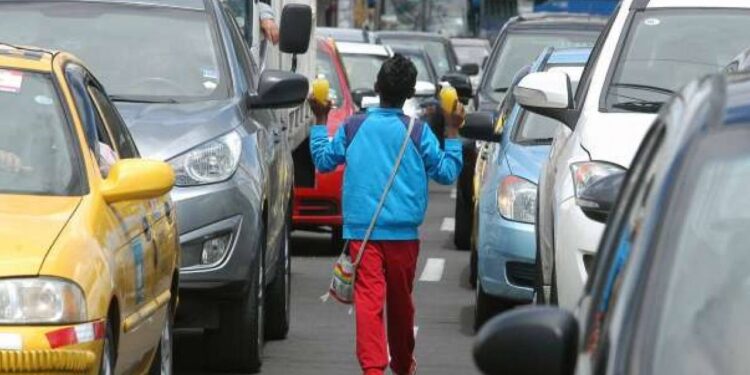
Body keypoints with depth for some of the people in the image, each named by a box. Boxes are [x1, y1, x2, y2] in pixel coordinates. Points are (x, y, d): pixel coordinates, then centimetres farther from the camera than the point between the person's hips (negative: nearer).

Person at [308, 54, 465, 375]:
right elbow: (446, 172, 5)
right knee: (400, 298, 16)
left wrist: (320, 120, 23)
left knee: (369, 297, -9)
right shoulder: (418, 132, -2)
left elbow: (324, 160, 14)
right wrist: (452, 131, 11)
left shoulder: (352, 127, 1)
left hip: (360, 228, 0)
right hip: (403, 230, 1)